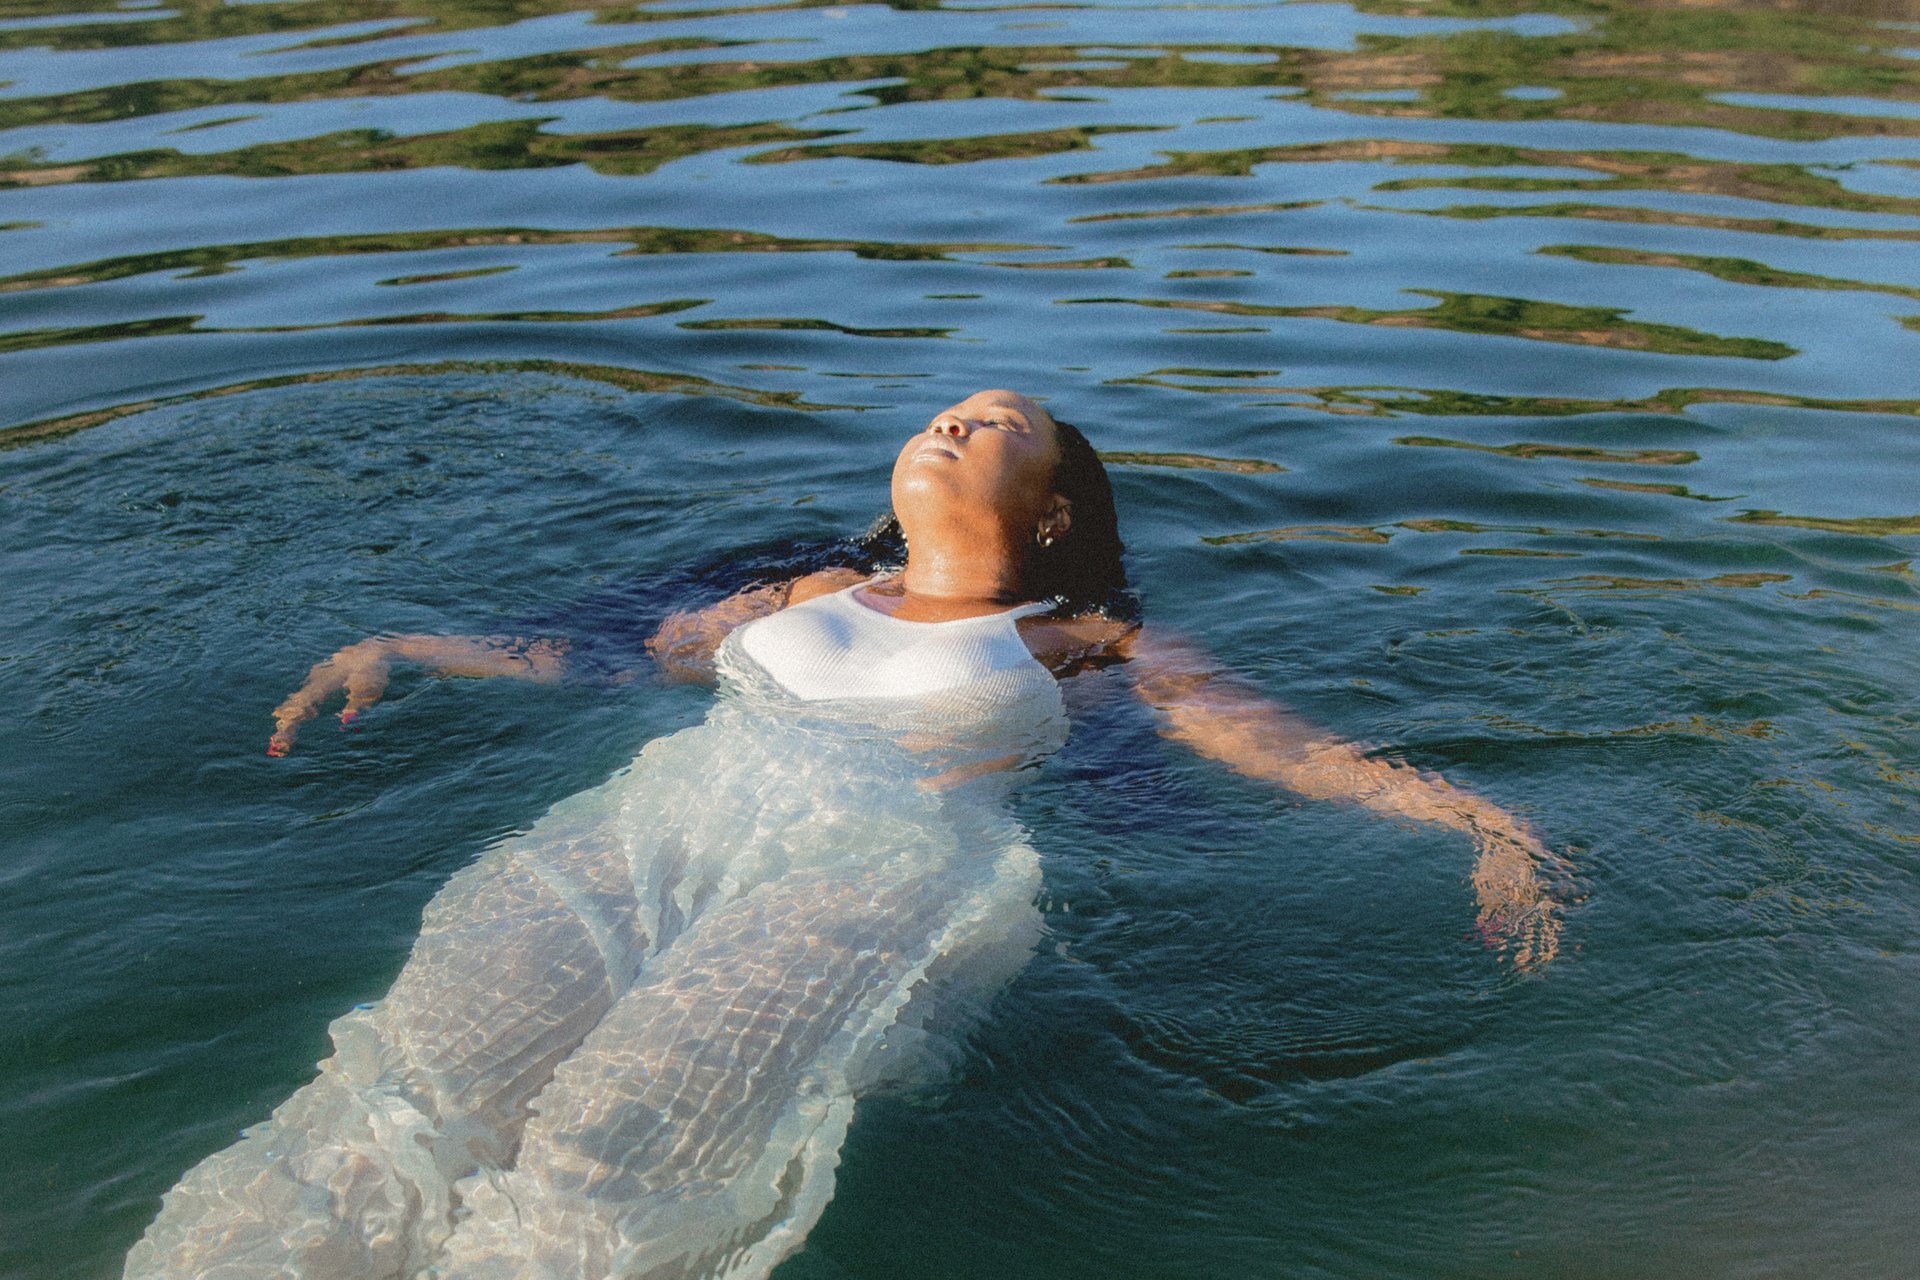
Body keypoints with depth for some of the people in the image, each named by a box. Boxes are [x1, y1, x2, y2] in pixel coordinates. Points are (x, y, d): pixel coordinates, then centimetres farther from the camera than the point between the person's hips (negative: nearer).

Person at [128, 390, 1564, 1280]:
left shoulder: (1091, 647, 21)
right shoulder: (810, 598, 32)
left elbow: (1294, 749, 11)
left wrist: (1482, 818, -2)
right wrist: (400, 650, 25)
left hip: (877, 869, -4)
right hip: (655, 825, 4)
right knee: (409, 1097, -25)